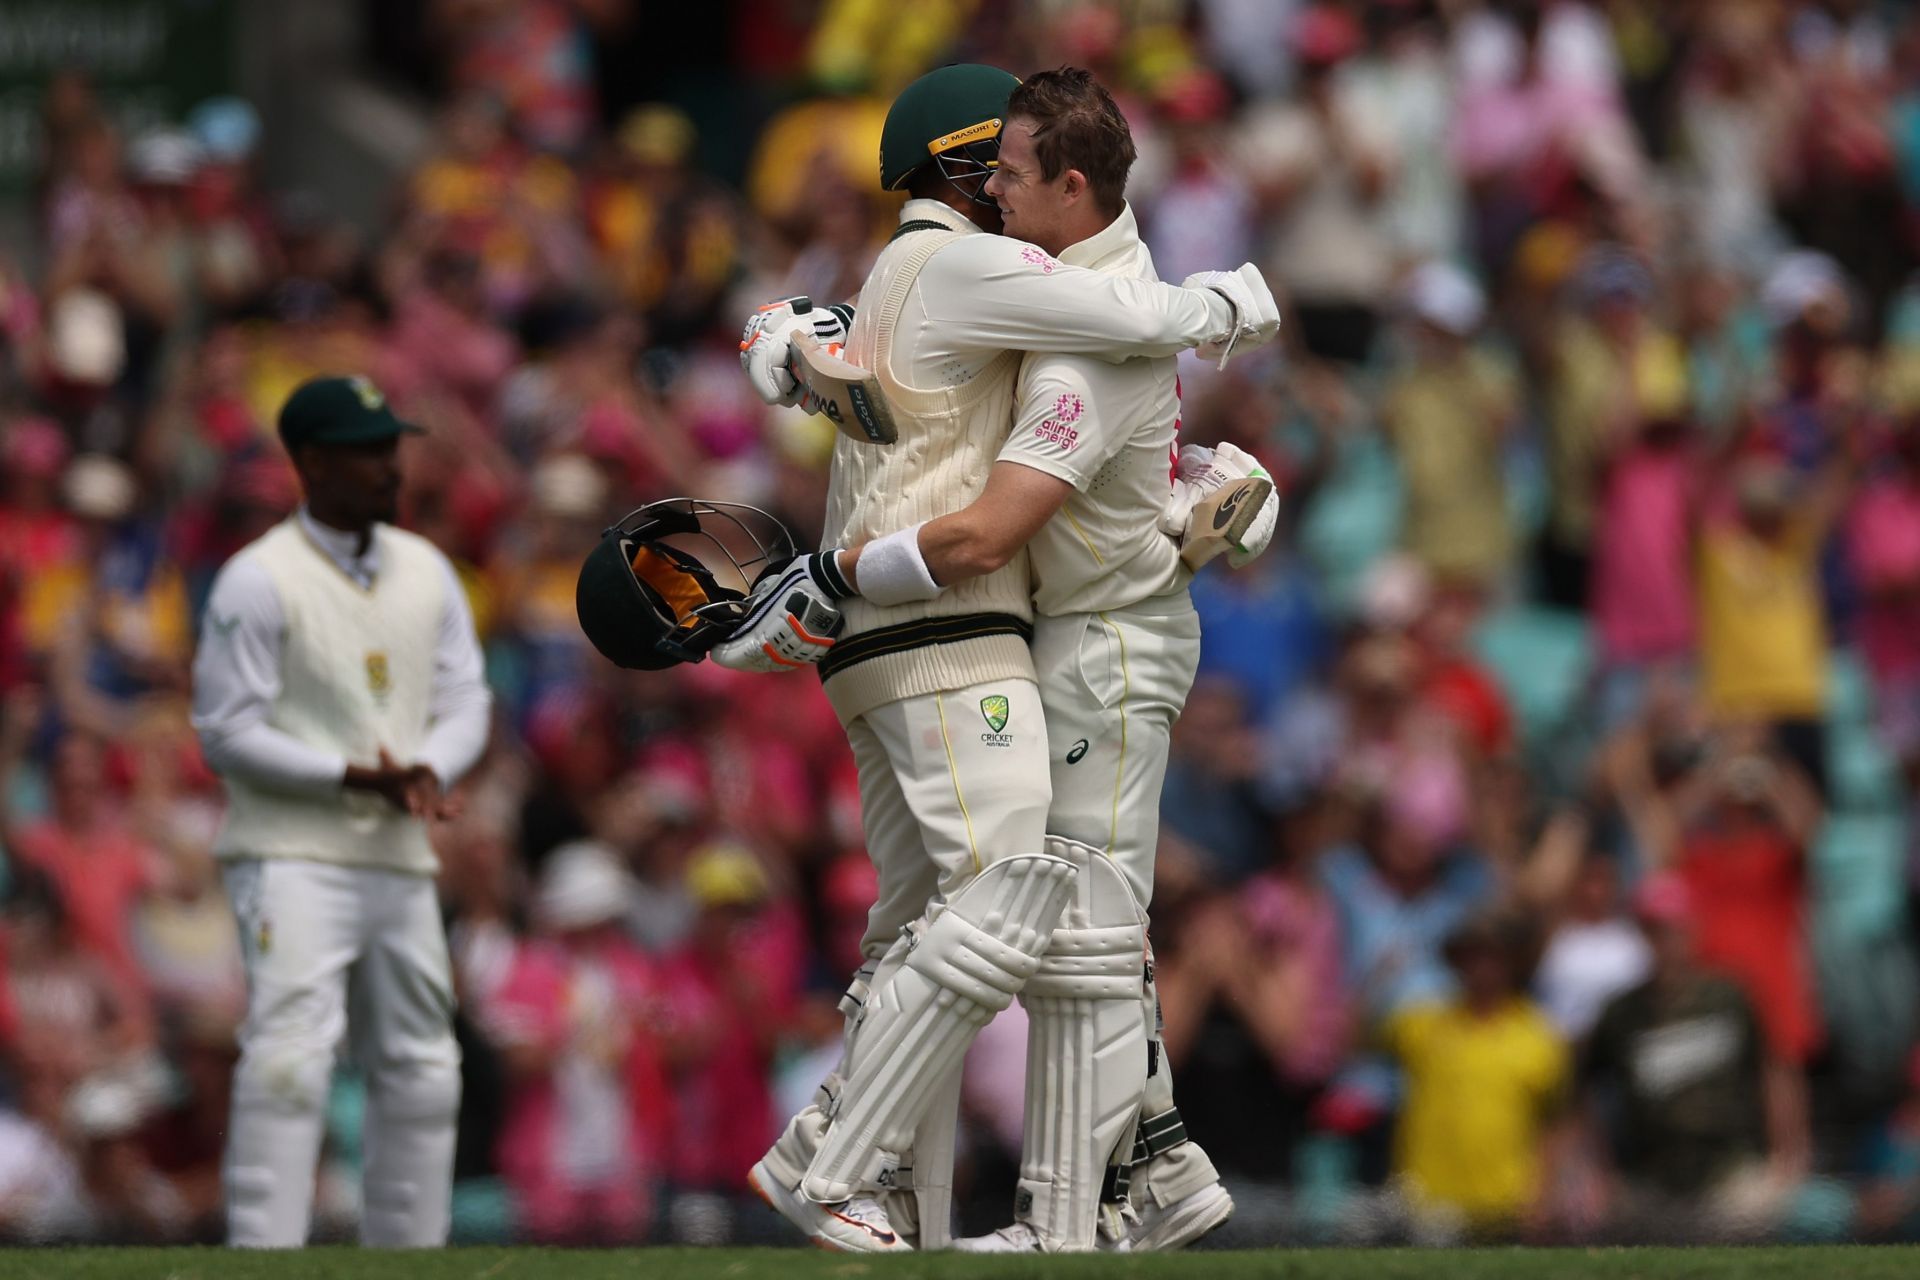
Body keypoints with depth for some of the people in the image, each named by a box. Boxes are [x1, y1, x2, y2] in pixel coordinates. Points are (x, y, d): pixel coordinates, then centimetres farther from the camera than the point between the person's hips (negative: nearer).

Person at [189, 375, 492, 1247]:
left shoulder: (427, 573, 11)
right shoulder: (258, 581, -8)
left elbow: (465, 703, 11)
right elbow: (228, 733, -10)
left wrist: (428, 771, -12)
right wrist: (355, 777, -19)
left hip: (400, 861, 7)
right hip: (291, 856, -7)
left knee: (421, 1074, 10)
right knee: (288, 1059, -19)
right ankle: (262, 1256, -23)